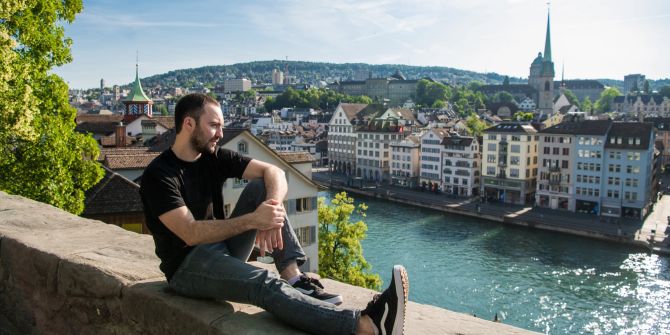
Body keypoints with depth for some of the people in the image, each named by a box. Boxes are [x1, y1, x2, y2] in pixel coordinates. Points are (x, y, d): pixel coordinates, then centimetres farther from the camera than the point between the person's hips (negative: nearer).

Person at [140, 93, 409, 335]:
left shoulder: (215, 157, 2)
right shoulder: (159, 175, -15)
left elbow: (273, 172, -7)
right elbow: (191, 234, -25)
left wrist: (272, 209, -28)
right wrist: (253, 220, -31)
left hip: (223, 247, 7)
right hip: (187, 265, -7)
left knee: (262, 187, -11)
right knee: (266, 285, -33)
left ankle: (294, 278, -23)